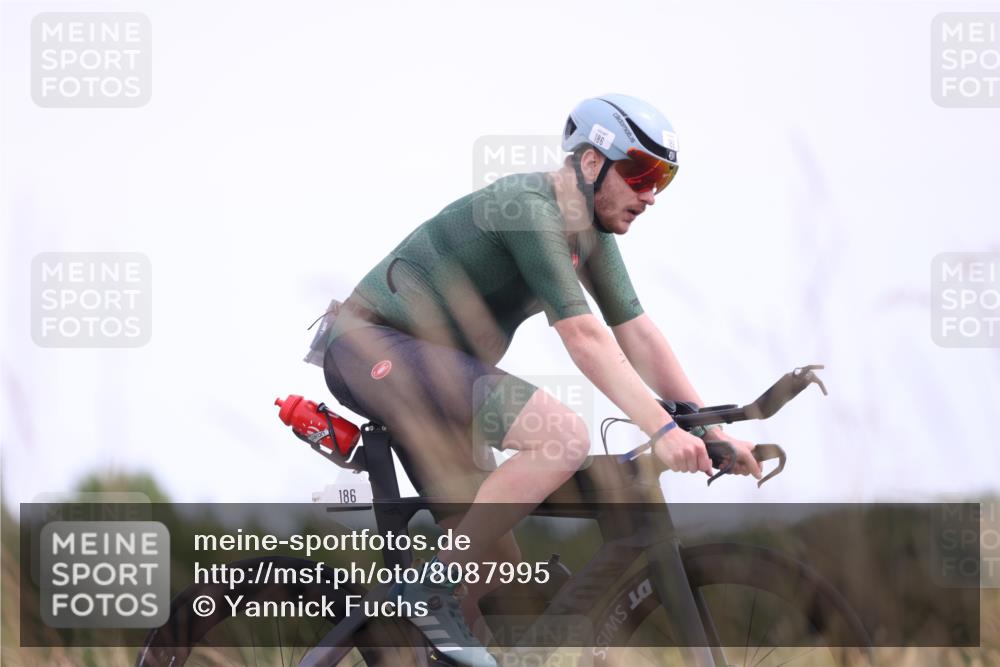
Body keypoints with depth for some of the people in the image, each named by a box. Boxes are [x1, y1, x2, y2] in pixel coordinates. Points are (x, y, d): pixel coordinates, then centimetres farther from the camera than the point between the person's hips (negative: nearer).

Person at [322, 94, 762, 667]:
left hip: (431, 367, 10)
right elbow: (583, 337, -29)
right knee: (565, 439, -28)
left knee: (503, 576, 5)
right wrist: (662, 429, -34)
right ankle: (434, 593, -20)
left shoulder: (592, 236, 9)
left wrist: (715, 430, -1)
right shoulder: (529, 210, -21)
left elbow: (637, 334, 6)